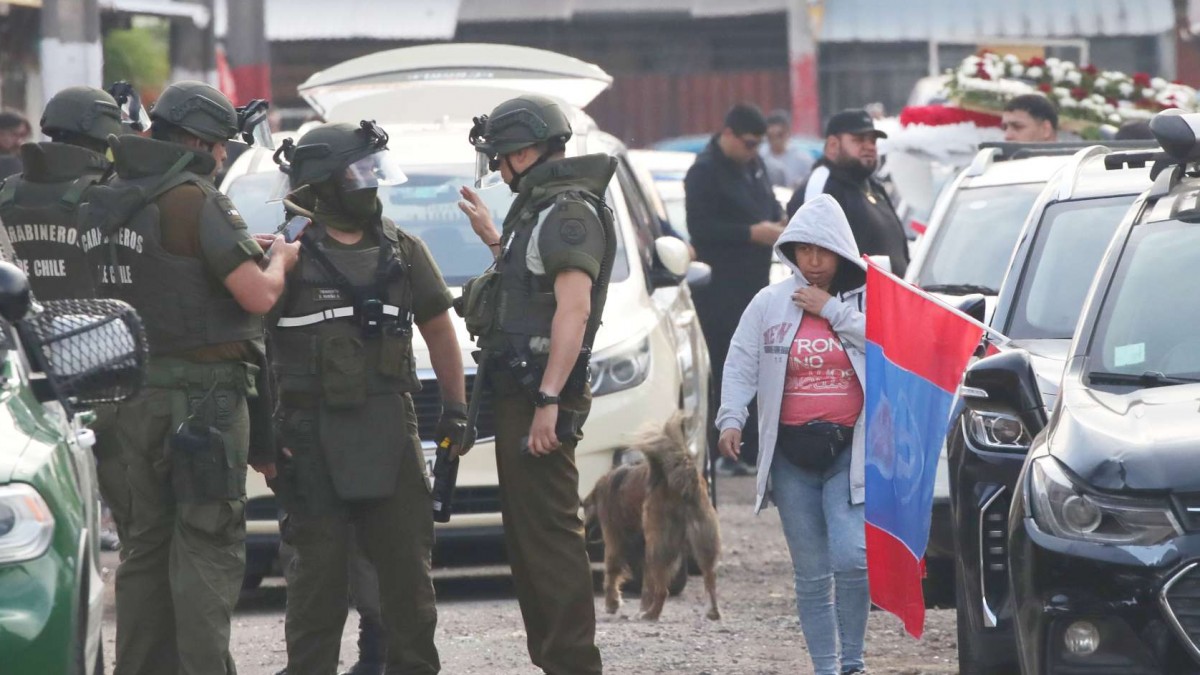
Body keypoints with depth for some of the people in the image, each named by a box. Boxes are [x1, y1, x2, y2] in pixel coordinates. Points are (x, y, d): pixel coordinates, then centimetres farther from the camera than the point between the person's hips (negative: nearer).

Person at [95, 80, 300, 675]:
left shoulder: (108, 202, 10)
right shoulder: (195, 201, -14)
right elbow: (259, 295, -17)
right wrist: (280, 259, 5)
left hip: (133, 396, 8)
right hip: (202, 396, -8)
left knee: (146, 544, 14)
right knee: (207, 548, -5)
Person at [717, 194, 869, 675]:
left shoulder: (866, 299, 3)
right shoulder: (770, 303, 7)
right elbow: (741, 364, 4)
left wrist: (832, 310, -12)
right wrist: (731, 418, -11)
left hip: (849, 450, -2)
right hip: (791, 454, 2)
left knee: (851, 557, -17)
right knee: (811, 574, 4)